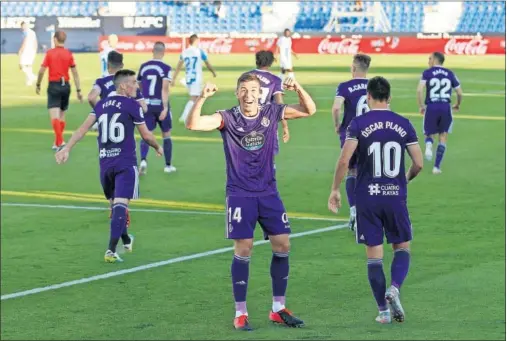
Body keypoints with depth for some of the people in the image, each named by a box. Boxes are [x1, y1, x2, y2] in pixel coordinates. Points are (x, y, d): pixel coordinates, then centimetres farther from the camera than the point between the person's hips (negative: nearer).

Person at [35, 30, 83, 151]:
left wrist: (38, 85, 8)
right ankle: (58, 142, 25)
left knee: (54, 116, -7)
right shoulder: (69, 54, 0)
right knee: (62, 114, 17)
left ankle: (59, 142, -19)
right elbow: (75, 73, -1)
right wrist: (78, 90, 4)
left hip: (54, 86, -3)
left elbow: (41, 71, -7)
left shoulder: (50, 53, -6)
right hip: (65, 86, 4)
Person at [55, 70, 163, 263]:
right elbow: (146, 135, 2)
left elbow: (83, 128, 3)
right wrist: (158, 148, 21)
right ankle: (111, 250, -23)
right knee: (120, 204, -12)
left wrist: (67, 149, 0)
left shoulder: (102, 105, 11)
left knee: (115, 204, 21)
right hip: (126, 164, -6)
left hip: (105, 163, 6)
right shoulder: (132, 105, -4)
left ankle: (126, 241, 40)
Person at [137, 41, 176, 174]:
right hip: (160, 105, -3)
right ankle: (168, 165, 20)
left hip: (146, 104, 3)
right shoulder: (165, 68, -9)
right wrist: (165, 108, -24)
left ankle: (143, 160, -24)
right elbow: (165, 89, -20)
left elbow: (138, 86, 15)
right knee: (166, 134, 14)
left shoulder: (143, 67, 5)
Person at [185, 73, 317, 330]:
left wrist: (298, 89, -16)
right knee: (243, 249, -7)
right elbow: (192, 124, -20)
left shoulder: (271, 113, 1)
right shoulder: (227, 118, -8)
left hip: (268, 192, 4)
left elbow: (309, 110, 2)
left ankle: (278, 309, 13)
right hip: (240, 194, -4)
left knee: (282, 245, 0)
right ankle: (240, 313, 4)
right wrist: (202, 98, -35)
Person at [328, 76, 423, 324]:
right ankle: (394, 289, -12)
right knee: (402, 247, 14)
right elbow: (418, 164, 3)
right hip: (396, 196, 1)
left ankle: (383, 311, 7)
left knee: (374, 254, 6)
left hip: (367, 197, -1)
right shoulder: (403, 124, 2)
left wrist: (335, 189, -1)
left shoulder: (358, 124, -5)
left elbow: (344, 160, -14)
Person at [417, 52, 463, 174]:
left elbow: (420, 90, -11)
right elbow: (460, 93, 9)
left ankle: (429, 145, -20)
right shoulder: (450, 74, 9)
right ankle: (437, 166, 4)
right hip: (446, 107, 1)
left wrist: (421, 106, 2)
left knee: (429, 134, 17)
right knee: (443, 137, 12)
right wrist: (458, 105, 29)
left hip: (431, 107, -1)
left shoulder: (427, 73, 2)